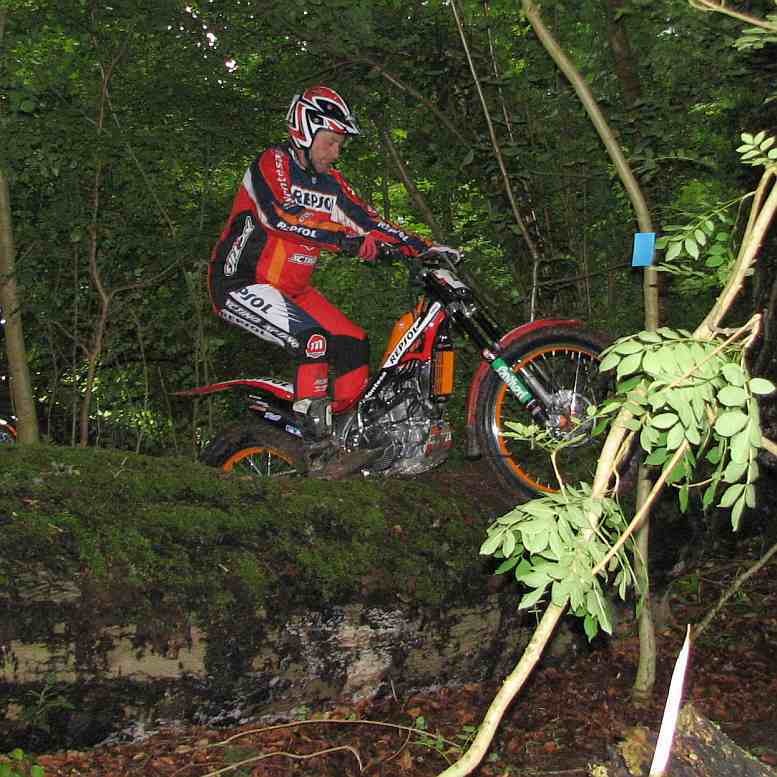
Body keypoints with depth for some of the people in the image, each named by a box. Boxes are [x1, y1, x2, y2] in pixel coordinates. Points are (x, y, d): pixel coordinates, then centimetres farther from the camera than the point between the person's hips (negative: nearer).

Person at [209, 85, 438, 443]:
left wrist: (424, 248, -5)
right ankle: (313, 429, -18)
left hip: (293, 288, 8)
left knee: (355, 345, -1)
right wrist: (345, 239, -37)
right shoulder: (273, 163, -12)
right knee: (314, 337, -28)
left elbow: (366, 218, 6)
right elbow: (280, 216, -30)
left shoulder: (330, 181, 11)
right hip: (242, 284, -8)